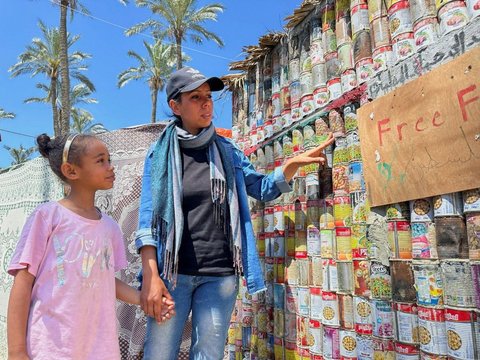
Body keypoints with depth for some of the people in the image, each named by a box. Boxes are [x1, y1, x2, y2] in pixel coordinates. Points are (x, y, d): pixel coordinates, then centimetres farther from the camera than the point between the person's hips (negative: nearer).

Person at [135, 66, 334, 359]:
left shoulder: (226, 151, 6)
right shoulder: (160, 154, 0)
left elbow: (263, 189, 12)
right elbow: (148, 218, -4)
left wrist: (293, 164, -6)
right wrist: (151, 277, -12)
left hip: (220, 275, 2)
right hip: (171, 273, -1)